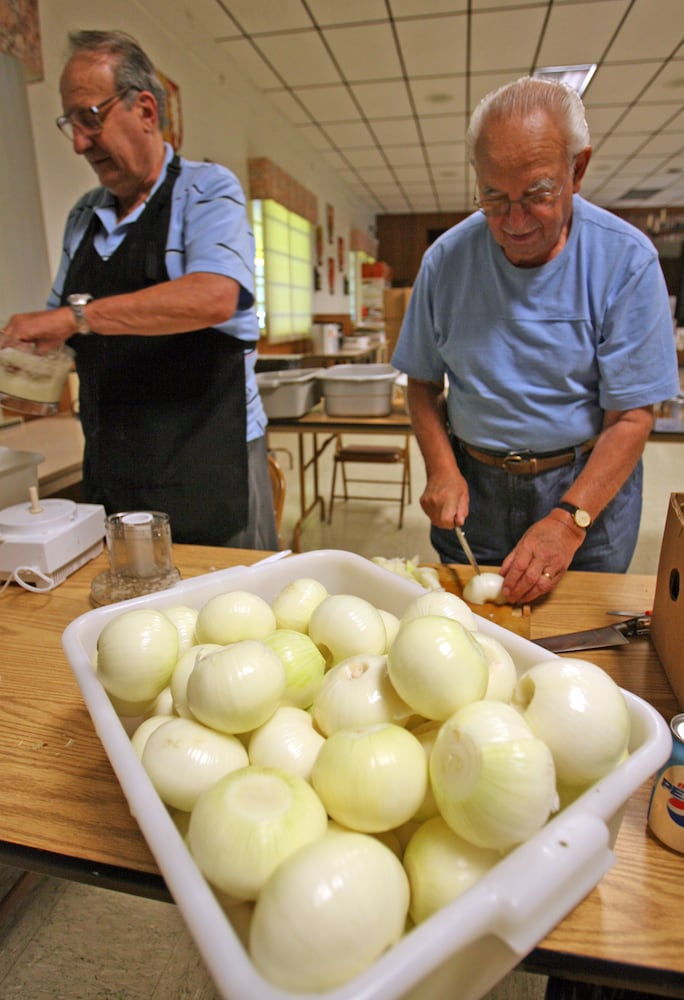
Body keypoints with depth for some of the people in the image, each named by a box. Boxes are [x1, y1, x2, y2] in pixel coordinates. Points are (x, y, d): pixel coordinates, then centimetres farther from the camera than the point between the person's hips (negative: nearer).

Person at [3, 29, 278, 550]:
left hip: (209, 466, -5)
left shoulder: (206, 190, -3)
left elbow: (214, 297, -23)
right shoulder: (83, 216, 15)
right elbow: (65, 325, 23)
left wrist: (78, 315, -21)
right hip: (110, 471, 6)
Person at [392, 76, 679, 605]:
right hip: (474, 482, 2)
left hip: (587, 487, -1)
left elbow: (631, 416, -13)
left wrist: (568, 521, -24)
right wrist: (442, 470, -11)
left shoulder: (627, 260, -12)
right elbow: (424, 382, 3)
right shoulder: (447, 258, -5)